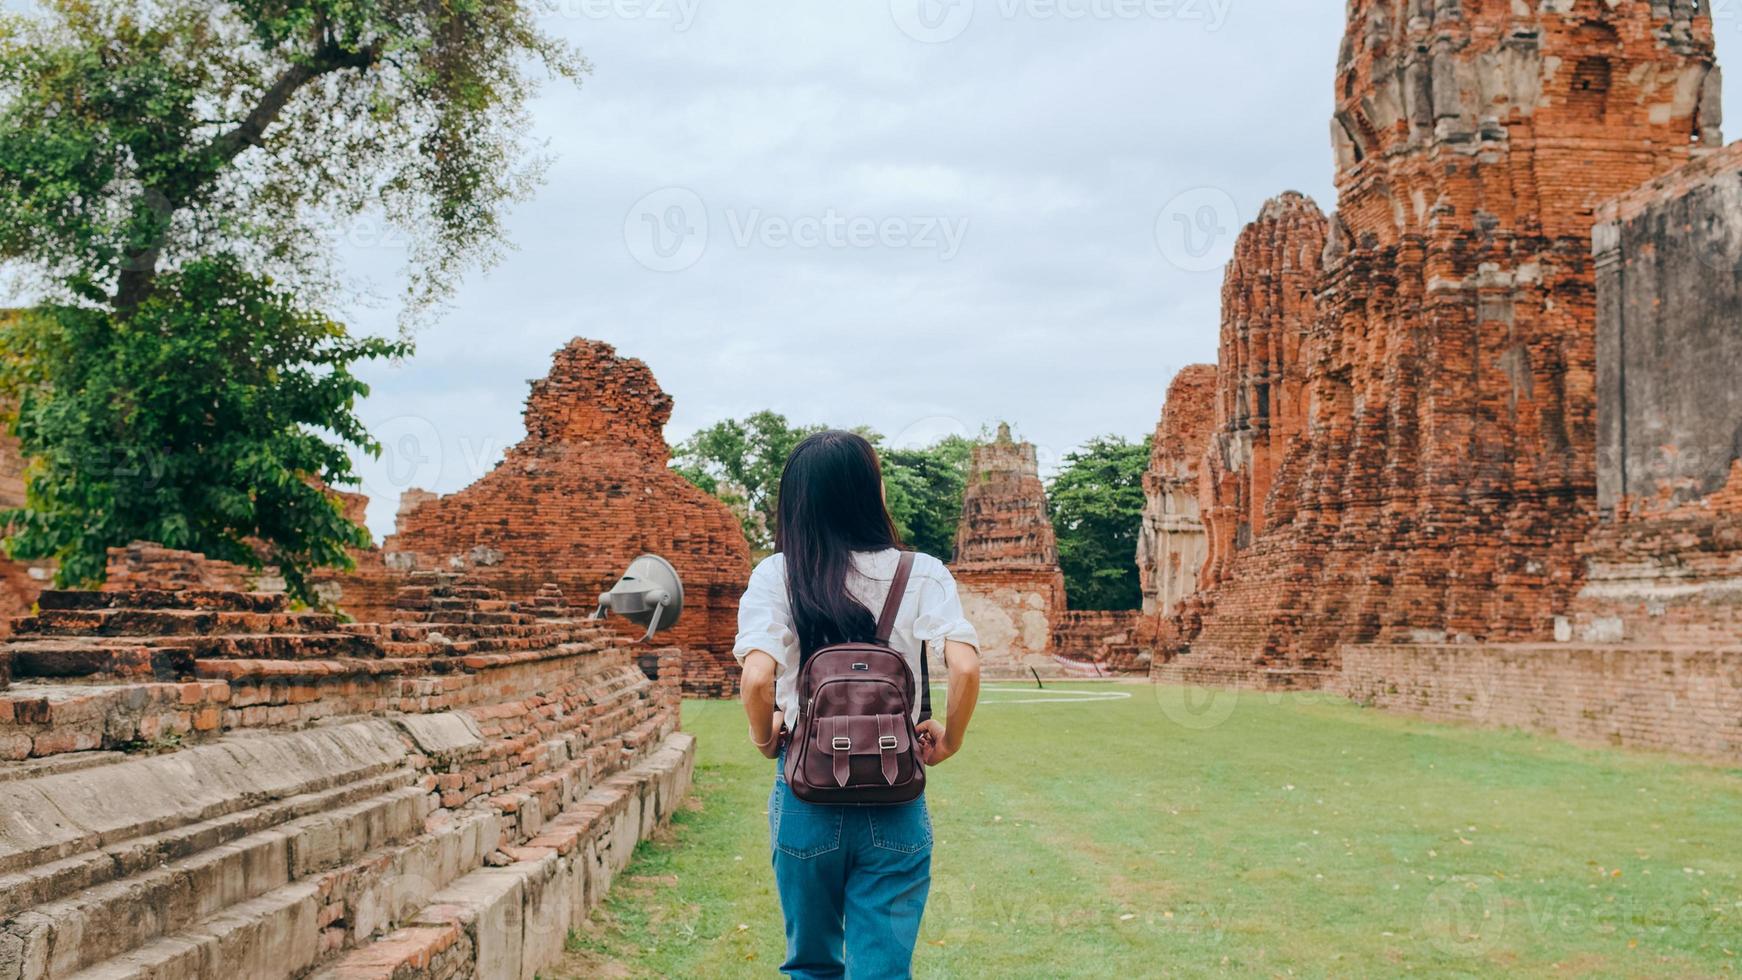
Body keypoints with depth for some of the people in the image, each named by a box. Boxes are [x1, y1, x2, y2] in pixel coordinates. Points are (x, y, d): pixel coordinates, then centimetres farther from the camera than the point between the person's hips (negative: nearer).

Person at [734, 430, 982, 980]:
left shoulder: (775, 575, -5)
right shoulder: (921, 574, -4)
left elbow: (757, 677, -18)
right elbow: (965, 667, -17)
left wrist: (763, 735, 1)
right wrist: (950, 740, 0)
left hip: (806, 794, 1)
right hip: (895, 801, 0)